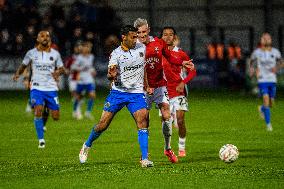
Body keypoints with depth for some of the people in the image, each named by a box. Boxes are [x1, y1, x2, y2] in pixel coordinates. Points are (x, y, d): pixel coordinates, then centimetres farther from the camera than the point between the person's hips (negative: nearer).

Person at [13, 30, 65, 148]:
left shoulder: (55, 54, 4)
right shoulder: (31, 53, 1)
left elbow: (62, 69, 10)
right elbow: (23, 65, 13)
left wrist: (58, 72, -13)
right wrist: (17, 74, -7)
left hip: (51, 88, 2)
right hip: (37, 87, -2)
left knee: (56, 117, 0)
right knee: (38, 111, -21)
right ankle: (41, 140, -9)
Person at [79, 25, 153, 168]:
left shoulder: (142, 48, 2)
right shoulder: (116, 54, -9)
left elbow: (145, 66, 21)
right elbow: (110, 76, -16)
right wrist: (111, 75, -38)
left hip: (136, 93, 2)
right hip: (118, 92, -2)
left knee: (142, 121, -18)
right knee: (103, 124, 1)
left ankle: (144, 159, -20)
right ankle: (87, 146, 29)